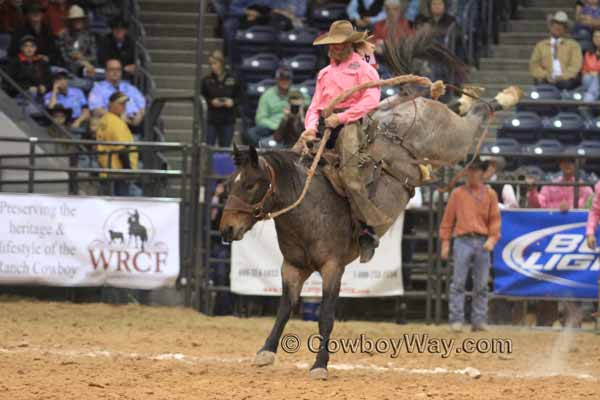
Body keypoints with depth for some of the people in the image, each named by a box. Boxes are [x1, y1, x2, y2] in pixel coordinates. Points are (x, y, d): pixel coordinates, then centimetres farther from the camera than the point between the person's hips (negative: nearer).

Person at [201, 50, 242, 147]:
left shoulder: (233, 80, -3)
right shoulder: (207, 80, -2)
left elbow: (239, 97, 5)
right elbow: (202, 97, 6)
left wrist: (232, 102, -13)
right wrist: (211, 102, -12)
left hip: (228, 121, 0)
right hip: (212, 120, 0)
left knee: (225, 147, 6)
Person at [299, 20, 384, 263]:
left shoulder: (363, 69, 7)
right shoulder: (325, 74, 28)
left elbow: (371, 100, -8)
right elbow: (315, 106, 21)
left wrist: (341, 117, -15)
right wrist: (311, 127, -1)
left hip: (350, 124, -7)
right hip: (325, 128, 7)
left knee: (350, 172, -28)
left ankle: (368, 229, -27)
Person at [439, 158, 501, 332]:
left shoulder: (490, 194, 11)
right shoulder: (457, 193, 9)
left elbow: (495, 219, 9)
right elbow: (448, 218, 8)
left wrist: (492, 238, -6)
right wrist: (445, 242, 2)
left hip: (483, 243, 1)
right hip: (463, 241, -1)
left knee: (481, 285, 1)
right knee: (458, 282, -6)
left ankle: (479, 320, 4)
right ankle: (456, 320, -6)